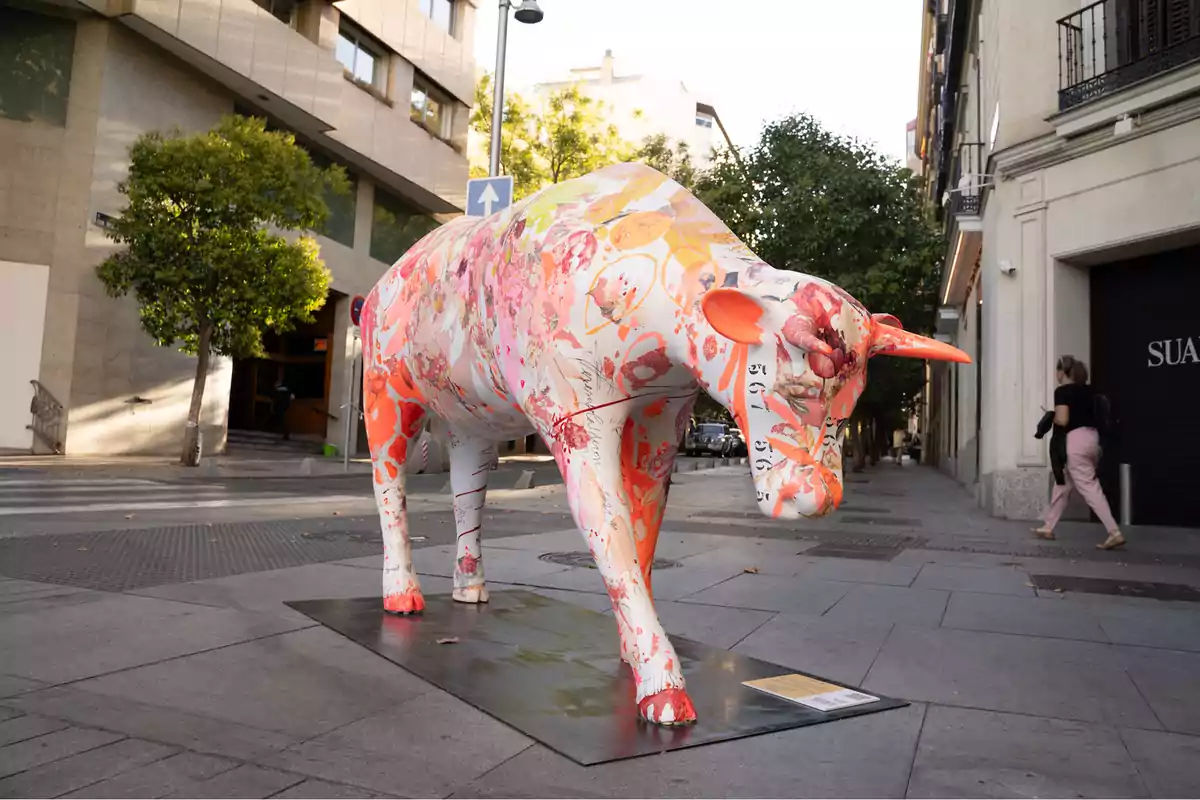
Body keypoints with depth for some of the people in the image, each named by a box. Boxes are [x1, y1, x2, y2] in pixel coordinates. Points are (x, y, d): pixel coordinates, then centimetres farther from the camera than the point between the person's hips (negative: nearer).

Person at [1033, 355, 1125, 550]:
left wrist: (1050, 417, 1)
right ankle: (1048, 527, 24)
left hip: (1075, 440, -9)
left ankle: (1115, 533, -13)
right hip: (1092, 437, 9)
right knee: (1063, 484, 16)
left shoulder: (1062, 391, -9)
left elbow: (1062, 420, -18)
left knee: (1090, 488, -8)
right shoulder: (1088, 390, 14)